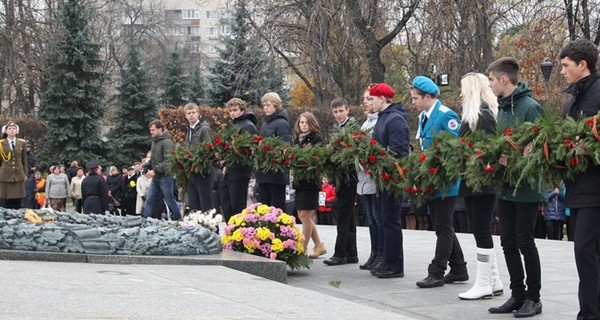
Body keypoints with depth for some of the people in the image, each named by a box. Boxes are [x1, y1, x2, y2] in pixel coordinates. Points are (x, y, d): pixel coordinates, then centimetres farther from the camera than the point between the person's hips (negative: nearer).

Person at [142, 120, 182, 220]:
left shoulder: (167, 142, -13)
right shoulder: (154, 141, 13)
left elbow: (168, 161, -22)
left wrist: (155, 170, -25)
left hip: (165, 176, -8)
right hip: (155, 177, 8)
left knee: (170, 200, 1)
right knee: (149, 200, 5)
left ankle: (178, 220, 12)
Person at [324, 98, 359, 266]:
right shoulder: (336, 129, 17)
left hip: (349, 176, -8)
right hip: (340, 177, 8)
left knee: (344, 216, -8)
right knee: (348, 216, 11)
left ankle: (340, 254, -6)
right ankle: (351, 253, 15)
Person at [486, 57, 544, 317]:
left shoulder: (530, 107, -14)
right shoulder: (502, 108, 11)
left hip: (525, 187, -8)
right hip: (505, 185, 8)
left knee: (525, 242, -1)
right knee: (509, 243, 10)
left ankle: (533, 298, 10)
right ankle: (518, 295, 19)